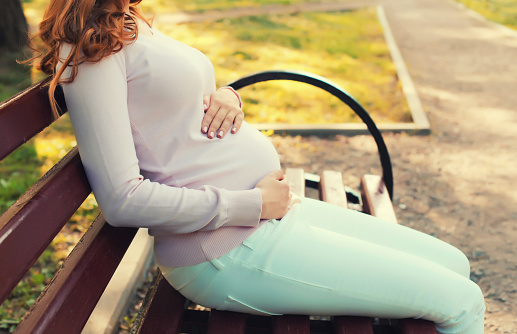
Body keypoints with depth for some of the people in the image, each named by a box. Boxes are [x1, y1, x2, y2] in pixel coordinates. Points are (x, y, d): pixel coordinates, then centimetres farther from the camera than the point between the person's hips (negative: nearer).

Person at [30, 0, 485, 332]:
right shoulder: (89, 46, -14)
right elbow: (122, 199, -22)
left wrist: (226, 96, 1)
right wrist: (254, 204, -16)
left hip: (273, 213, 10)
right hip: (230, 251, -10)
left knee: (453, 265, 14)